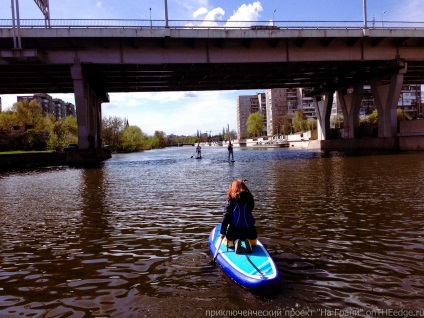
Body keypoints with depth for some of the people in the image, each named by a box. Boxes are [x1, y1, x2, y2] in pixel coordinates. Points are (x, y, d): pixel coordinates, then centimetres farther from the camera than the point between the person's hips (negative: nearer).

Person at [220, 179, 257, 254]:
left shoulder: (230, 201, -7)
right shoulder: (249, 199, -2)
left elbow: (226, 217, -10)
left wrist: (222, 232, -4)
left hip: (234, 231, -1)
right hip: (249, 230, 2)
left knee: (227, 242, 30)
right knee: (253, 243, 33)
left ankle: (235, 242, -4)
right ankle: (248, 242, -2)